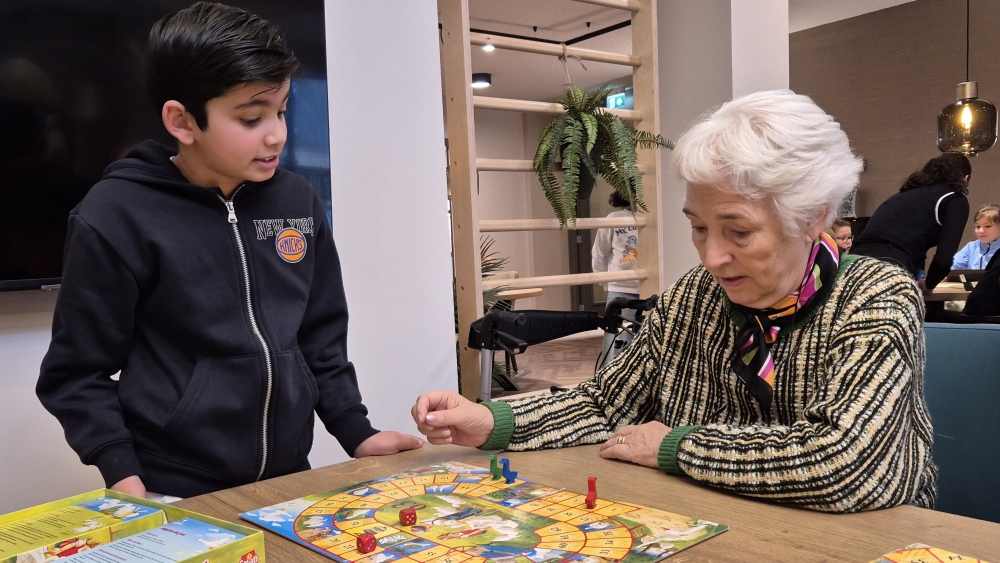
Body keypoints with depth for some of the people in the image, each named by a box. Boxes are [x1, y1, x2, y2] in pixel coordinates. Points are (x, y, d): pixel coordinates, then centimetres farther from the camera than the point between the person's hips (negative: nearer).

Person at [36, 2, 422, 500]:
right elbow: (77, 374, -7)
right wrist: (123, 477, -16)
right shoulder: (115, 218, -13)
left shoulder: (297, 202, 1)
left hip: (289, 482, 5)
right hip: (175, 498, -4)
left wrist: (356, 433, 2)